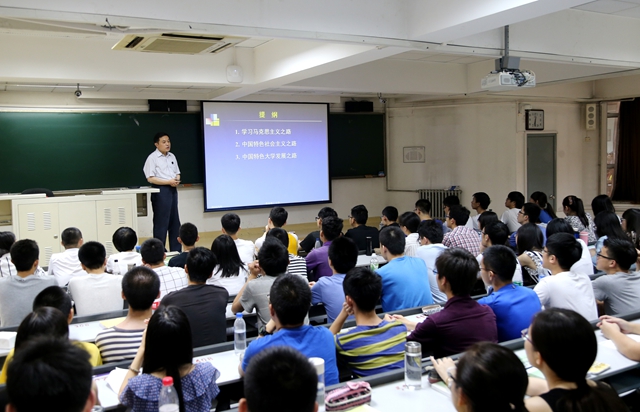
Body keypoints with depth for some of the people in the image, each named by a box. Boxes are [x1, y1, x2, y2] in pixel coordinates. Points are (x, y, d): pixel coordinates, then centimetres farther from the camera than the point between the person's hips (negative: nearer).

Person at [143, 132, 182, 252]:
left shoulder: (172, 157, 13)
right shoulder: (152, 158, -9)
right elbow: (150, 178, -14)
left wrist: (176, 180, -6)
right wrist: (169, 182, -19)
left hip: (173, 190, 7)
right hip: (161, 191, -7)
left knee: (175, 221, 11)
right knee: (161, 222, -3)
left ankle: (176, 250, 20)